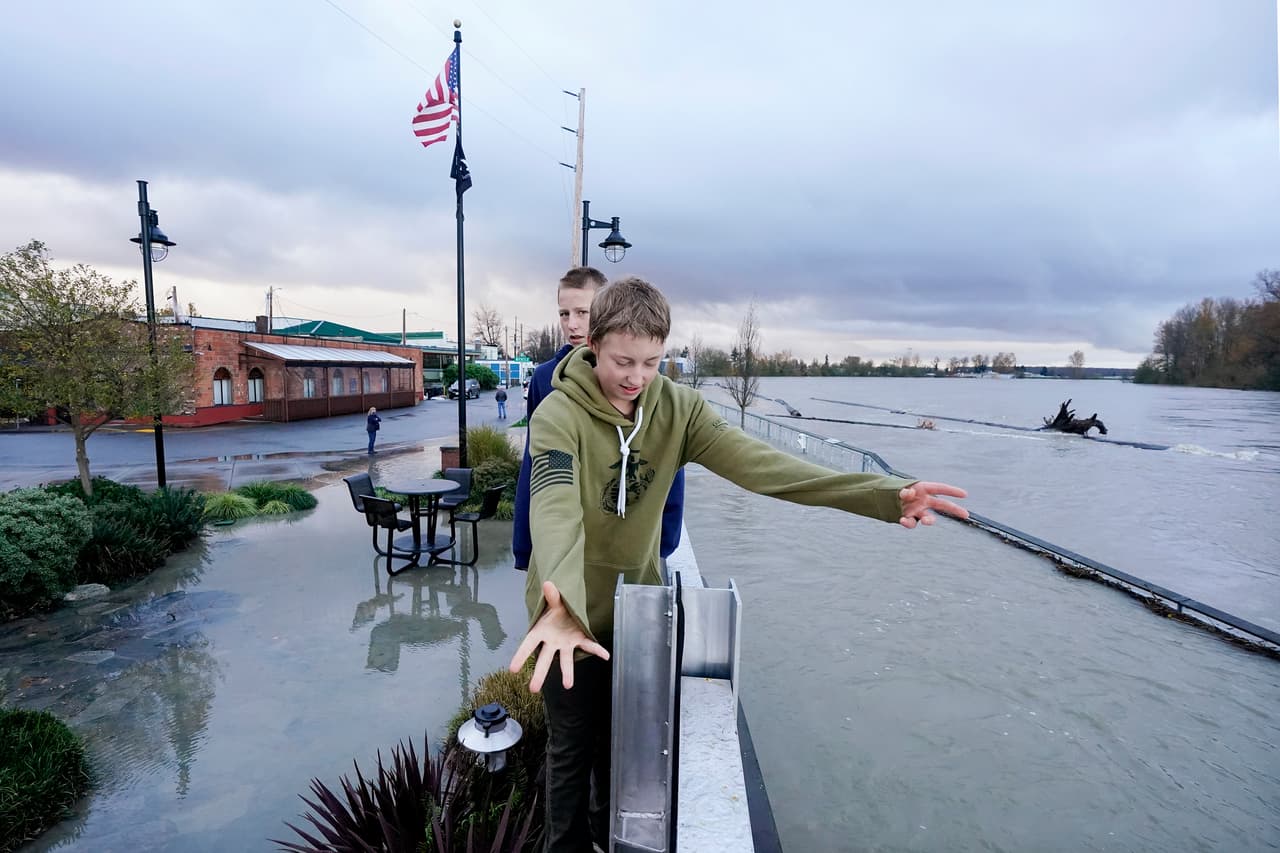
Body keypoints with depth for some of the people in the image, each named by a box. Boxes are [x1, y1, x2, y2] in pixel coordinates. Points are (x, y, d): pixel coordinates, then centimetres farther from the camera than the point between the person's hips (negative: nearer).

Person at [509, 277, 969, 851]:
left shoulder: (677, 407, -12)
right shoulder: (558, 416, -24)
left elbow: (754, 462, -24)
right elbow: (556, 508, -40)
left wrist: (881, 495, -35)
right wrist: (562, 602, -60)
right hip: (570, 611, -4)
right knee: (572, 748, 15)